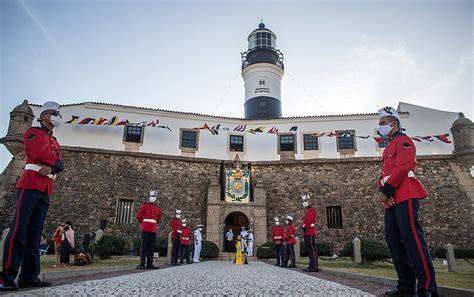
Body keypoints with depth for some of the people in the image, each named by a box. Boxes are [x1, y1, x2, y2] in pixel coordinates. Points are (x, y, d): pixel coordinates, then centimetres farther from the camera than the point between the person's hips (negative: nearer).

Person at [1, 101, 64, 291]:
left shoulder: (55, 142, 25)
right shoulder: (33, 132, 5)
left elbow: (60, 165, 11)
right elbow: (37, 153, -14)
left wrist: (51, 167, -9)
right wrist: (54, 160, 1)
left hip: (45, 191, 7)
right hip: (30, 185, -7)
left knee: (35, 233, 4)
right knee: (18, 230, -11)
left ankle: (29, 276, 5)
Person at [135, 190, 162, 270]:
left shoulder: (158, 208, 11)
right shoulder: (144, 205, 0)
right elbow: (138, 216, 2)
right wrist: (143, 223, 8)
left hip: (153, 230, 5)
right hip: (145, 229, -4)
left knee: (151, 247, 7)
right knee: (144, 246, -4)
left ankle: (149, 264, 12)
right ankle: (142, 264, -1)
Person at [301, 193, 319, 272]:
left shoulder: (311, 210, -9)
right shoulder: (307, 210, 20)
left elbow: (309, 220, -17)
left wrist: (305, 227, -13)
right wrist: (303, 226, 6)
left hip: (310, 232, -10)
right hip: (306, 232, 10)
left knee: (312, 249, -8)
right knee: (308, 249, 11)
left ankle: (314, 267, -6)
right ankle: (311, 265, 17)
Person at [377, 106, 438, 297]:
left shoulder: (403, 141, 0)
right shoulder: (388, 148, 28)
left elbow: (402, 168, -15)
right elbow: (384, 174, 20)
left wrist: (387, 191, -15)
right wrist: (381, 191, 0)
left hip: (405, 196, -9)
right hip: (392, 200, 9)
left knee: (411, 237, -15)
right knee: (392, 238, 5)